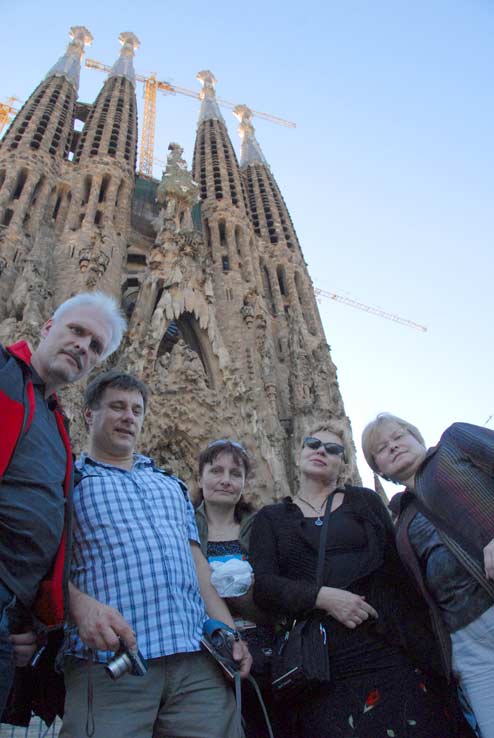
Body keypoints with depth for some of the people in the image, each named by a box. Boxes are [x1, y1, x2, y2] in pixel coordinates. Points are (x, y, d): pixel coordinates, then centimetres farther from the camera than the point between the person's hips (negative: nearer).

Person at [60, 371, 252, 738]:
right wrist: (81, 605, -21)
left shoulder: (171, 485, 25)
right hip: (109, 662, -4)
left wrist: (231, 633, 9)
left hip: (198, 661, 5)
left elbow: (198, 565, 21)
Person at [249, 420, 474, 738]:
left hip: (391, 650, 1)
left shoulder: (365, 501, 13)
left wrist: (421, 639, 0)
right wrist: (322, 596, -16)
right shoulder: (271, 518, 11)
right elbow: (262, 583, -2)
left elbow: (400, 567, 9)